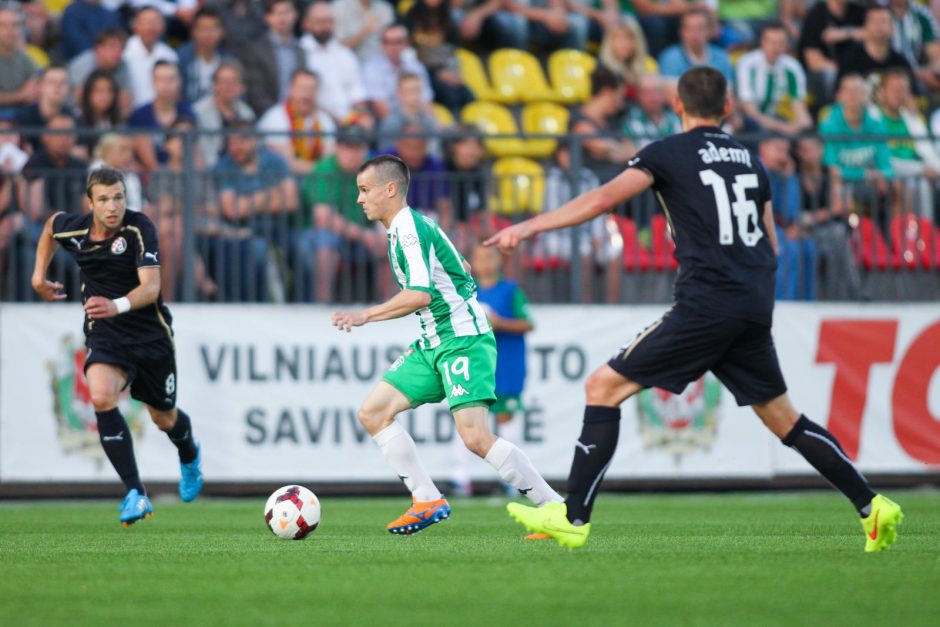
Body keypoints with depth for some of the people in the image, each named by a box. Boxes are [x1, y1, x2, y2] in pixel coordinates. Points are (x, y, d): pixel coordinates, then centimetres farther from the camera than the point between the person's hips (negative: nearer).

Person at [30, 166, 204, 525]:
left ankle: (189, 456, 55)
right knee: (101, 397, -29)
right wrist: (39, 276, 17)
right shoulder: (73, 230, -9)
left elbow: (151, 287, -32)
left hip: (151, 333, -1)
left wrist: (118, 305, -50)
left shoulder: (140, 229, -22)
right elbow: (51, 225, 17)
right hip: (104, 334, 1)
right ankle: (136, 494, -26)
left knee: (165, 419, 16)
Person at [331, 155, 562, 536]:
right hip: (434, 344, 10)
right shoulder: (406, 228, 16)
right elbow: (460, 270, 27)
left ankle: (556, 508, -15)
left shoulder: (410, 230, -14)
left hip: (463, 340, -10)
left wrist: (365, 317, -18)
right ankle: (427, 501, 5)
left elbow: (419, 295, -26)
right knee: (373, 413, 4)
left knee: (475, 436, -21)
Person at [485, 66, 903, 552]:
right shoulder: (749, 159, 19)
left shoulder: (669, 153, 0)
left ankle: (573, 518, -6)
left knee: (604, 387, -1)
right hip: (755, 308, 6)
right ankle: (872, 507, 17)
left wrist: (528, 227, -13)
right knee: (782, 417, 20)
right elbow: (771, 246, 23)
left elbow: (605, 198, -13)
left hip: (706, 305, -6)